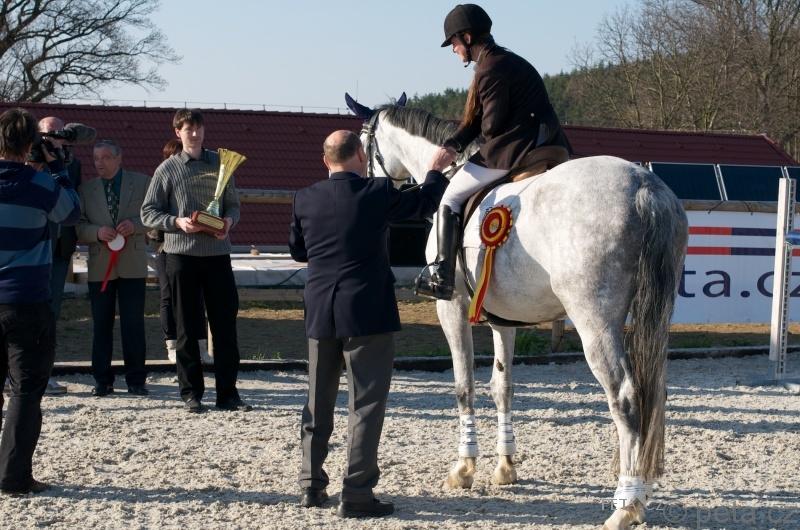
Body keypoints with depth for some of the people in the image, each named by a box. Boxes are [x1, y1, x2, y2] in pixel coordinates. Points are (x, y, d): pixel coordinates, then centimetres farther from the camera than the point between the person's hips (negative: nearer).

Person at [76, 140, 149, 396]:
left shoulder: (141, 182, 7)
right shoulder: (86, 189, 9)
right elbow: (79, 227, 5)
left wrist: (134, 225, -14)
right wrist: (97, 232, -14)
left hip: (133, 265, -1)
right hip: (100, 266, 1)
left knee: (134, 324, -2)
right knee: (101, 325, 4)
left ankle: (136, 380, 5)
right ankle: (102, 380, 10)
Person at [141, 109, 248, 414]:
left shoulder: (220, 163, 11)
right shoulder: (168, 169, 4)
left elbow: (233, 204, 14)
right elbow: (148, 212, 2)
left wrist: (229, 221, -8)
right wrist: (177, 222, -15)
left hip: (218, 252, 2)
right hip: (182, 254, -2)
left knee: (225, 325, 1)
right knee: (187, 328, 3)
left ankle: (227, 393, 6)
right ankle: (191, 394, 11)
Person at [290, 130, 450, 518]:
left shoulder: (305, 200, 0)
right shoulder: (378, 193, -10)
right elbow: (425, 203, 8)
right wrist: (435, 172, 26)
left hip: (320, 314, 5)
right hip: (367, 312, -4)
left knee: (318, 402, 16)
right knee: (366, 402, -1)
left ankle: (312, 485, 22)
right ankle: (356, 494, -4)